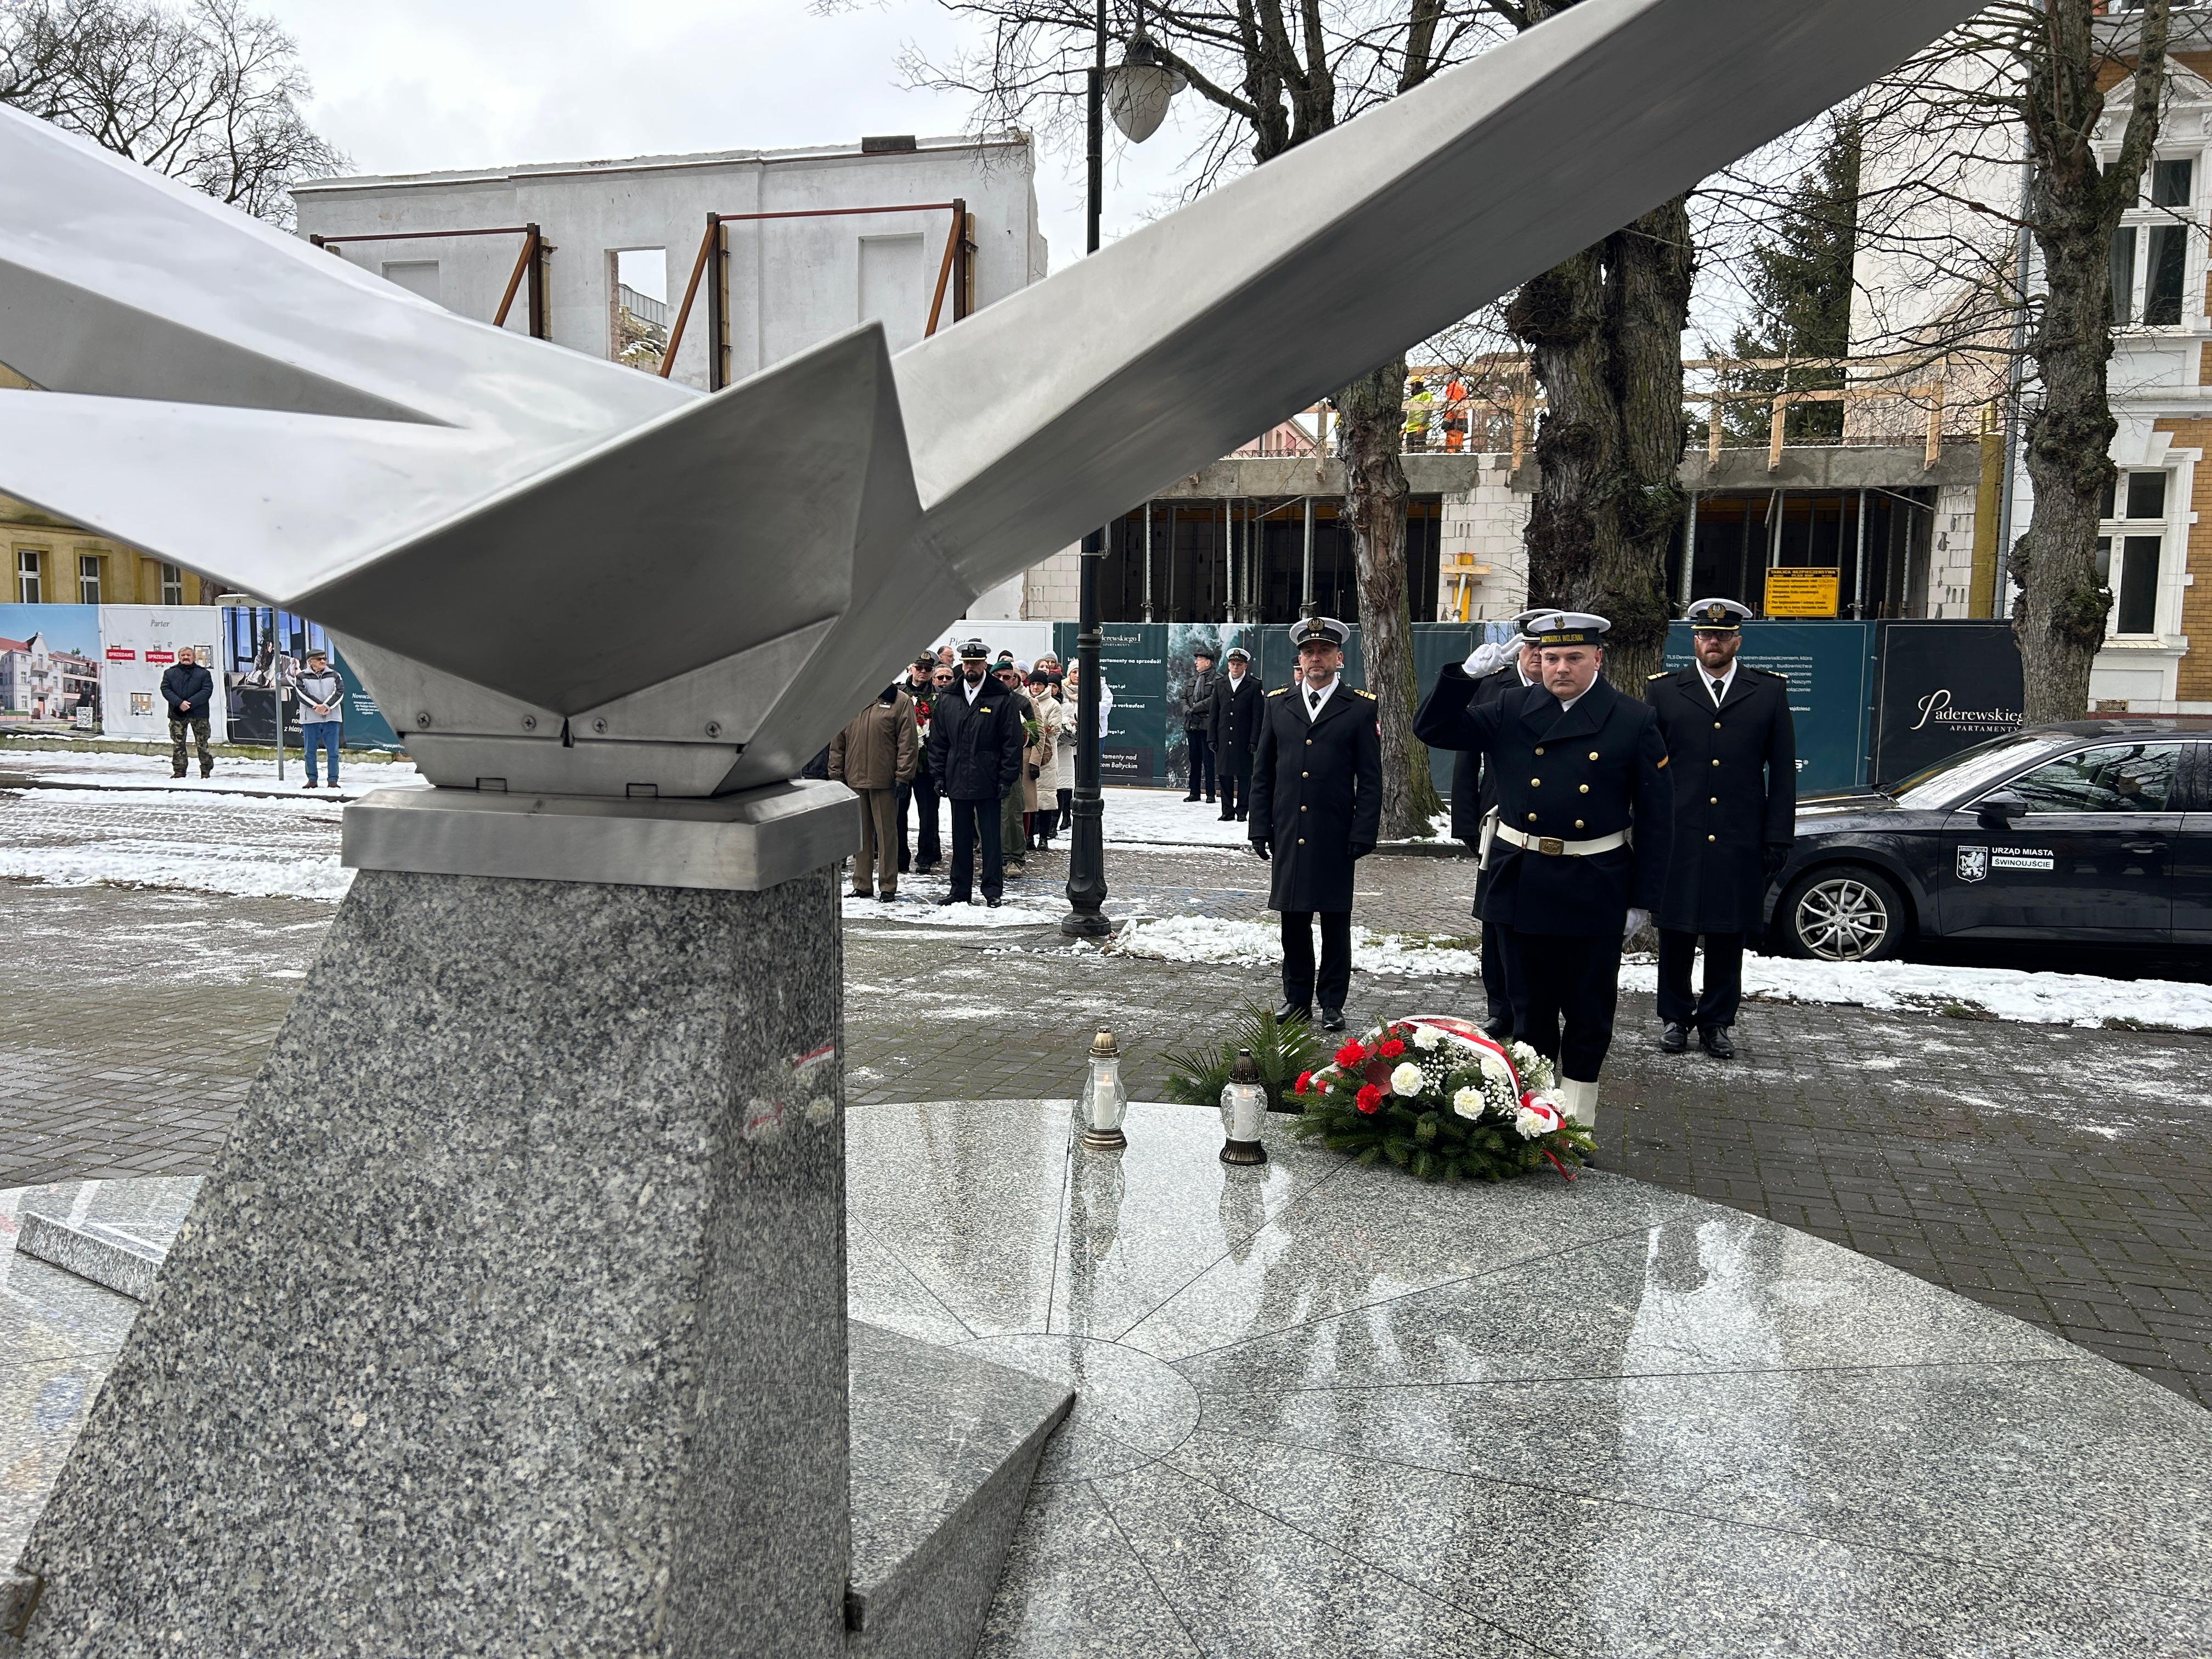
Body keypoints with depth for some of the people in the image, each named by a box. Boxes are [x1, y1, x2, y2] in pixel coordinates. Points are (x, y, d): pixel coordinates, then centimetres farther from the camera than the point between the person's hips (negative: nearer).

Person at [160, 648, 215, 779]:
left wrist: (190, 703, -16)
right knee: (178, 744, 3)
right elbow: (165, 689, 1)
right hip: (177, 714, 2)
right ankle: (179, 771, 9)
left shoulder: (203, 673, 5)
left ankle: (206, 771, 4)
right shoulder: (170, 673, 11)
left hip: (198, 713, -2)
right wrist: (179, 703, -15)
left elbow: (207, 690, -6)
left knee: (202, 743, -2)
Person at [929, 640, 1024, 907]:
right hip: (957, 781, 4)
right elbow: (938, 740, 12)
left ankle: (993, 889, 10)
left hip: (988, 782, -4)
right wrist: (939, 774, 5)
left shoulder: (1001, 699, -3)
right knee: (961, 837, 11)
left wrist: (1006, 779, -9)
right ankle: (961, 888, 19)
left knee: (991, 837, 2)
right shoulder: (946, 698, 8)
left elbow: (1012, 742, -4)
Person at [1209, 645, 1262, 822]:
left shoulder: (1254, 685, -2)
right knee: (1224, 774, 5)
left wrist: (1254, 741, -10)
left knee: (1244, 775, 0)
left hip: (1244, 739, -3)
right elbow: (1214, 713, 10)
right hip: (1224, 739, 4)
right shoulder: (1220, 684, 10)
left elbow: (1257, 716, -4)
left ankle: (1242, 810, 8)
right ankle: (1228, 810, 13)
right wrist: (1212, 738, 4)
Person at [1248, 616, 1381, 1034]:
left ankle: (1332, 1002, 16)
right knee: (1293, 920, 9)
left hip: (1335, 836, -2)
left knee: (1335, 921, 6)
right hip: (1288, 834, 3)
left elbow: (1370, 779, -1)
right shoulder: (1277, 703, 8)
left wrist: (1363, 835, -8)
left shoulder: (1361, 708, 0)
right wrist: (1260, 828, 5)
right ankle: (1297, 997, 22)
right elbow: (1262, 773, 11)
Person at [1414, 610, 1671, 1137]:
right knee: (1531, 1007, 13)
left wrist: (1643, 898, -5)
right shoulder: (1511, 711, 2)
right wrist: (1464, 674, -17)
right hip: (1524, 886, 2)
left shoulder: (1634, 721, -4)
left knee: (1588, 1011, 9)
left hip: (1594, 892, -2)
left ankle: (1577, 1126, 22)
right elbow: (1432, 729, -2)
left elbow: (1655, 815, -2)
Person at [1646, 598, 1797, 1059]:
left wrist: (1778, 839, 0)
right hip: (1676, 839, 0)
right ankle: (1674, 1017, 22)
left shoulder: (1770, 691, 6)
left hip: (1740, 843, 0)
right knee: (1676, 932, 7)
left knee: (1728, 938, 7)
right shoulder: (1663, 690, 5)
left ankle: (1716, 1022, 20)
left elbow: (1783, 773, 6)